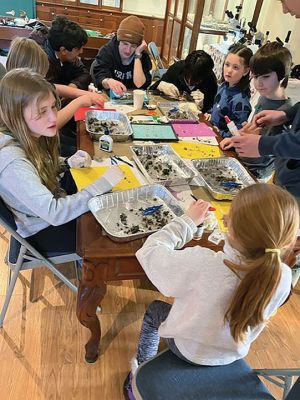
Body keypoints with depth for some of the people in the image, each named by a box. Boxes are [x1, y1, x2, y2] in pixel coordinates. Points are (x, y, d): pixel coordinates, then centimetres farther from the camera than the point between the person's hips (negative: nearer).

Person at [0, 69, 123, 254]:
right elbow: (54, 213, -37)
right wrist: (104, 183, -35)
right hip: (44, 232, -7)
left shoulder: (28, 135, -10)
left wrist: (68, 164, -11)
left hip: (56, 202, 7)